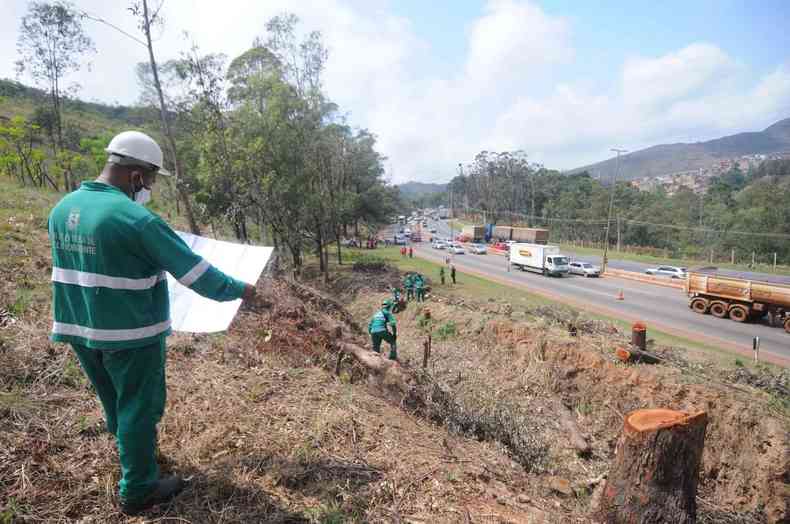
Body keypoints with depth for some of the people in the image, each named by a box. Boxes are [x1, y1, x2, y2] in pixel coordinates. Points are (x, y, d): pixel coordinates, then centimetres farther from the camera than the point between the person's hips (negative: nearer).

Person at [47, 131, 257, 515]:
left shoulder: (63, 208, 3)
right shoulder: (136, 219, -23)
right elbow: (194, 271, -19)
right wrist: (238, 290, -6)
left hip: (79, 329, 8)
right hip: (130, 335, -8)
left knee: (116, 403, 26)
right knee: (140, 408, 9)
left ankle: (131, 452, 49)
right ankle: (138, 490, 24)